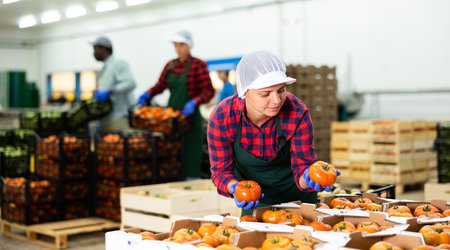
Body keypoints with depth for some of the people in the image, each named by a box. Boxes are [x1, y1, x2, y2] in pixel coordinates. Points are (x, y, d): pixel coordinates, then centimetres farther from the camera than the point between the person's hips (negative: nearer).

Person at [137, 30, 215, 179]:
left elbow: (209, 91, -10)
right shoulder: (170, 65, 13)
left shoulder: (198, 65, -4)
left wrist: (194, 102, -25)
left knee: (191, 155, -5)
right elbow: (160, 85, 19)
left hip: (189, 116, -5)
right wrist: (147, 94, 1)